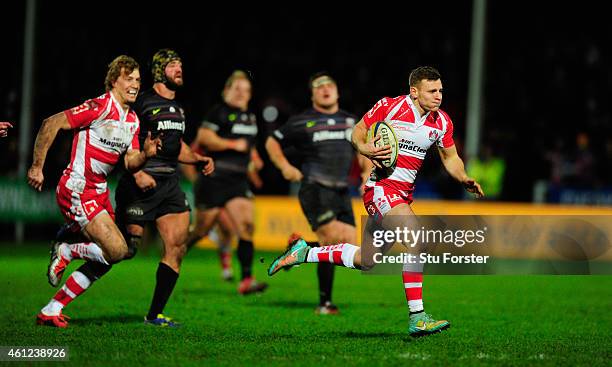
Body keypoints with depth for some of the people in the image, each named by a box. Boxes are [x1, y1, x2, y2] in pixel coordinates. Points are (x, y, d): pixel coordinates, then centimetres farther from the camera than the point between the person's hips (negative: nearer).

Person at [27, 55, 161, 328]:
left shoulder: (133, 120, 12)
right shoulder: (100, 107, -15)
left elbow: (130, 164, 14)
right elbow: (51, 124, -16)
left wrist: (146, 154, -8)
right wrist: (37, 167, -15)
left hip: (99, 192, 9)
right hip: (76, 190, -9)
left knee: (104, 259, 6)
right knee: (117, 250, -19)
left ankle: (51, 311, 15)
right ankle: (66, 252, 7)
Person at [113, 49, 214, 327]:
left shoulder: (178, 108, 18)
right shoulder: (143, 103, -8)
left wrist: (200, 159, 14)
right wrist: (137, 173, -22)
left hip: (170, 183, 7)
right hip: (142, 183, -7)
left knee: (177, 248, -2)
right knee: (125, 249, -6)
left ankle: (154, 315, 4)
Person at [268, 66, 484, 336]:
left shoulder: (442, 122, 4)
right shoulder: (388, 106, -10)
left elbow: (450, 157, 16)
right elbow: (357, 132, 2)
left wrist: (464, 179, -2)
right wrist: (365, 149, -19)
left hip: (404, 193, 7)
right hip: (382, 188, -7)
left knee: (366, 260, 11)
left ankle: (303, 253, 30)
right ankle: (417, 318, -26)